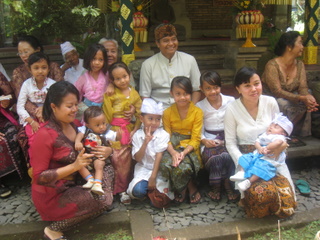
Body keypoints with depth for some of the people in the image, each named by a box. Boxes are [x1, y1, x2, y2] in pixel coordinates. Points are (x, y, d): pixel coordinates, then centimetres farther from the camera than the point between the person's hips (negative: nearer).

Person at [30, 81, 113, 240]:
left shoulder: (72, 124, -1)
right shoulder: (45, 135, -23)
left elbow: (82, 154, 11)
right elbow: (39, 177, -20)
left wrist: (107, 151, -10)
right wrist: (74, 167, -29)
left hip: (72, 183, 8)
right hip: (51, 195, -8)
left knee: (108, 169, 0)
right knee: (103, 200, -20)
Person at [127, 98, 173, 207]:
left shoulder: (163, 135, -7)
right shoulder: (137, 135, 0)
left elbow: (159, 156, -11)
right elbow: (138, 158, -5)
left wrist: (153, 177, -15)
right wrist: (146, 142, -20)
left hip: (158, 169, -1)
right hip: (143, 169, 2)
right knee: (137, 190, -27)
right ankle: (150, 190, 6)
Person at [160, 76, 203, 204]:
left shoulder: (197, 112, -4)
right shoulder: (168, 112, 2)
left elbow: (195, 139, -7)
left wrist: (183, 153, -23)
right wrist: (173, 152, -22)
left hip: (190, 148, -2)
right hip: (173, 147, 3)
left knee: (183, 167, -33)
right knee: (165, 165, -29)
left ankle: (189, 187, 5)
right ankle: (190, 187, -1)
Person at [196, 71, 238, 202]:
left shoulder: (231, 101, 4)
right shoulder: (200, 106, 5)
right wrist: (204, 140, -15)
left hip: (228, 139, 0)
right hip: (210, 141, 0)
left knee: (228, 156, -31)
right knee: (215, 158, -30)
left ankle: (230, 186, -7)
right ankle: (215, 188, -6)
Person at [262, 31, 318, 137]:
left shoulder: (299, 65, 3)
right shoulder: (272, 65, -20)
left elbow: (303, 87, -6)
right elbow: (277, 92, -25)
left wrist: (308, 97, -31)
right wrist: (301, 98, -33)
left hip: (291, 99, 6)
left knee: (306, 105, -23)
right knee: (283, 105, -36)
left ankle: (300, 135, -7)